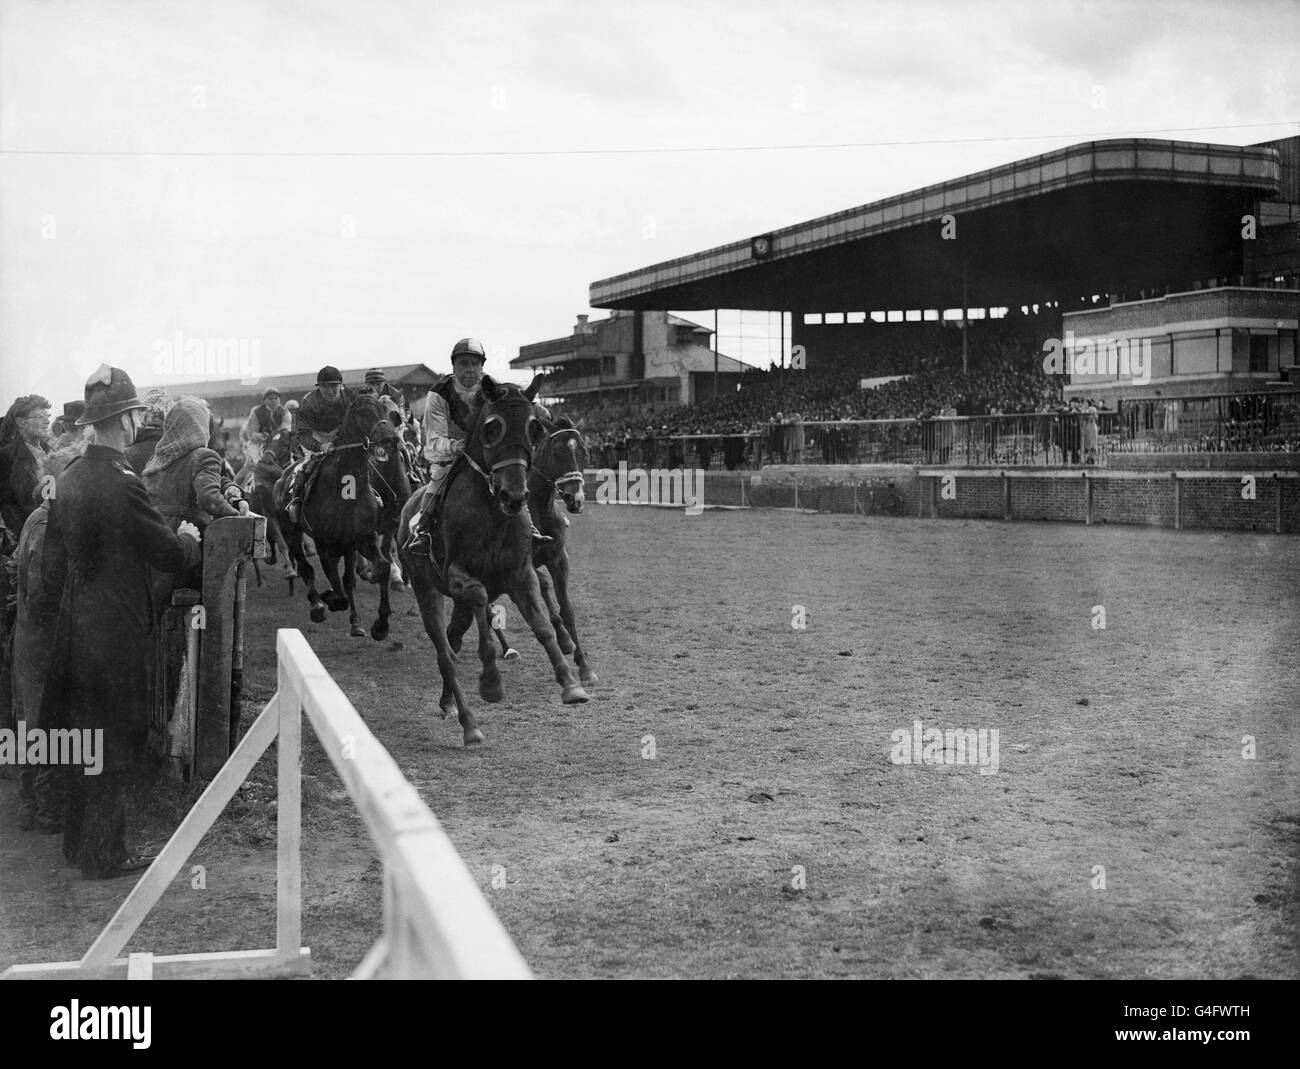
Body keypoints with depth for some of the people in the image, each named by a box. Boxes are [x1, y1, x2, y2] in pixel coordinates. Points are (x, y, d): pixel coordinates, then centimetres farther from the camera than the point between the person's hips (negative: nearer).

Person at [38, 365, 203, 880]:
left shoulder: (69, 477, 3)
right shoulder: (122, 484, -22)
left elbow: (53, 560, 12)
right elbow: (170, 555, -16)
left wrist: (55, 598, 23)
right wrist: (188, 538, 5)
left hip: (76, 625, 8)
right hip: (118, 630, -8)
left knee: (87, 736, 19)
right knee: (114, 745, 4)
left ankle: (78, 840, 31)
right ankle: (102, 855, 14)